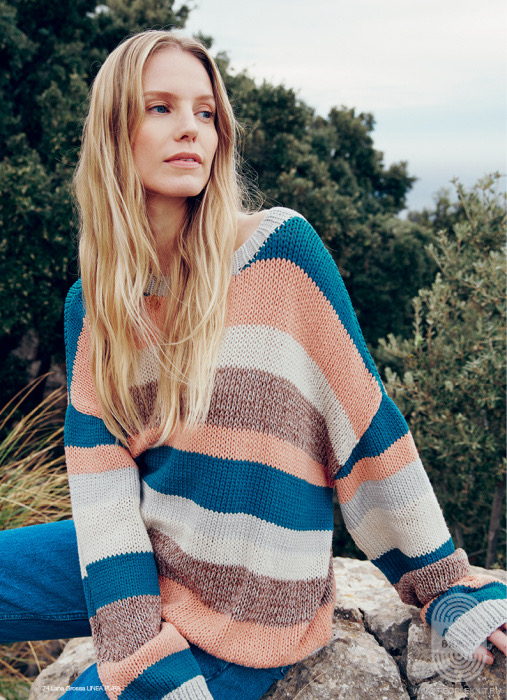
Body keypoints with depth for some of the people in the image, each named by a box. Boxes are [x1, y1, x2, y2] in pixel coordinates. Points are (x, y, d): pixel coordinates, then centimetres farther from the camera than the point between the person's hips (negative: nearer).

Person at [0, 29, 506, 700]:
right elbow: (101, 480, -7)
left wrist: (449, 586, -2)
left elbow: (366, 423, -8)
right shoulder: (91, 304, -1)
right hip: (137, 563, 4)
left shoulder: (280, 248, -12)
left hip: (247, 607, -4)